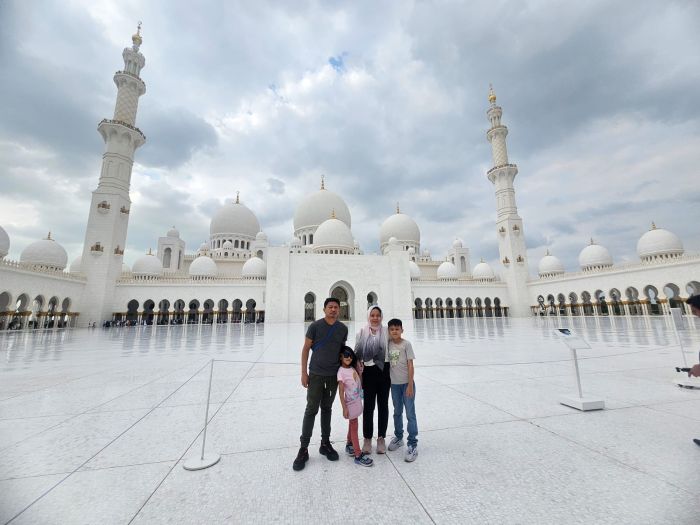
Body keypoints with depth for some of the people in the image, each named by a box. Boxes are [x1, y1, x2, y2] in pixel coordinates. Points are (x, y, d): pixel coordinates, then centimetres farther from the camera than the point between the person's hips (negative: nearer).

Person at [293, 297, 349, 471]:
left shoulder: (343, 329, 1)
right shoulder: (315, 326, -9)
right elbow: (305, 349, -5)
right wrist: (304, 372, -8)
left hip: (334, 375, 3)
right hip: (316, 374, -3)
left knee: (327, 409, 16)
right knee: (311, 410, 3)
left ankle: (325, 444, 31)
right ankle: (303, 449, 17)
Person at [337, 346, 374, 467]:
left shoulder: (353, 368, 3)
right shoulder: (341, 372, -19)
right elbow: (341, 391, -18)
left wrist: (360, 371, 1)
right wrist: (344, 408, -18)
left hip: (357, 401, 7)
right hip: (350, 403, -7)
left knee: (352, 425, 22)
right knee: (354, 427, 3)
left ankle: (349, 446, 41)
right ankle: (358, 455, 14)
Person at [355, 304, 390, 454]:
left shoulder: (386, 331, -1)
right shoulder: (362, 332, -1)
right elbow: (357, 353, 3)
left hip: (384, 371, 1)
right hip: (368, 372, -1)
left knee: (383, 405, 11)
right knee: (368, 406, 6)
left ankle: (381, 438, 28)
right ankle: (367, 439, 24)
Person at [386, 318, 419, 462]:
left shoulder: (406, 344, -12)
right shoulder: (388, 344, 0)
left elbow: (410, 365, -12)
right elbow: (388, 363, 6)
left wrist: (410, 385, -14)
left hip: (406, 383, -4)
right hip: (394, 384, 5)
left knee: (410, 414, 2)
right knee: (397, 412, 20)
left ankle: (413, 444, 15)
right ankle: (398, 437, 38)